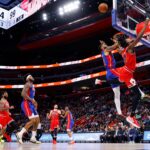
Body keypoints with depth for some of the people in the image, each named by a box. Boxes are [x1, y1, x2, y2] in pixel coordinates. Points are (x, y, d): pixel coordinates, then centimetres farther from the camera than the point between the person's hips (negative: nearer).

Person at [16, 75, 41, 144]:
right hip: (26, 104, -10)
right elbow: (23, 93, -22)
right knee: (33, 120, -19)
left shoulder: (32, 86, 23)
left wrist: (34, 102, 12)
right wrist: (32, 100, -24)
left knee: (37, 120, 8)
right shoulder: (28, 84, -7)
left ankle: (33, 138, 11)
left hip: (30, 104, 10)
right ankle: (20, 134, -15)